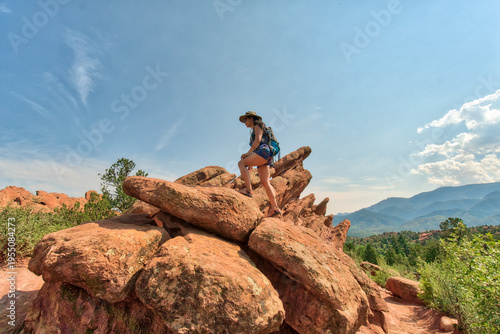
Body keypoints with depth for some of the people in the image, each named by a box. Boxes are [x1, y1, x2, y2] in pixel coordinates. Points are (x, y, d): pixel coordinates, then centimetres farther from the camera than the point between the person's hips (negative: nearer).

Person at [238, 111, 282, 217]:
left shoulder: (258, 126, 10)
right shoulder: (254, 132, 35)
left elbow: (258, 140, -7)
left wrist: (248, 153, -11)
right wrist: (251, 162, 21)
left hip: (264, 152, -8)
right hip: (263, 159, 8)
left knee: (241, 163, -16)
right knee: (265, 182, -5)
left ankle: (248, 189, -28)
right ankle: (275, 208, -13)